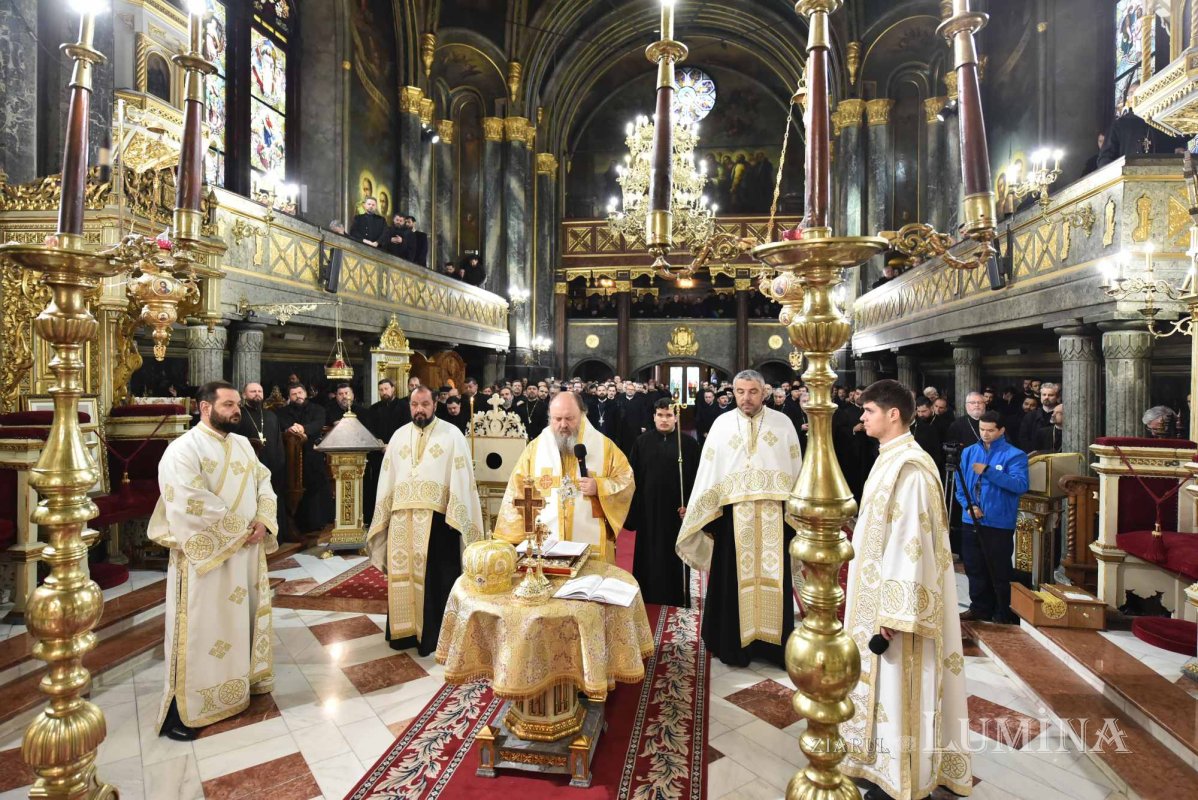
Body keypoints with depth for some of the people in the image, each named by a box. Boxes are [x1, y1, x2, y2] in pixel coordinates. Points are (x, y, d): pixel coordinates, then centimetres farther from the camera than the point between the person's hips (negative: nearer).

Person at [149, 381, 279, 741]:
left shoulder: (242, 443, 9)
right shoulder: (184, 449, -14)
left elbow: (263, 482, 9)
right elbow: (191, 504, -24)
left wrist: (263, 522, -8)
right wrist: (239, 529, -18)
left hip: (247, 551, 7)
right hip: (205, 554, -7)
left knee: (244, 618, 18)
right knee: (201, 629, 1)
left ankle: (241, 682, 37)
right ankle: (182, 711, 15)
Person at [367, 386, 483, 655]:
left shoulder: (452, 434, -2)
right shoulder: (399, 436, 12)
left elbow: (461, 477, -7)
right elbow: (387, 478, 12)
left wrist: (457, 517, -14)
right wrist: (384, 515, 8)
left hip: (437, 517, -4)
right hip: (402, 517, 4)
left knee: (435, 577, 2)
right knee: (403, 573, 10)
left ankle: (434, 633, 15)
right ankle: (405, 629, 24)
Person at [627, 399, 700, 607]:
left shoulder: (688, 443, -2)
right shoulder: (642, 442, 1)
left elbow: (697, 477, -2)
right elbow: (634, 477, 1)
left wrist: (690, 505, -10)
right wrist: (634, 509, -2)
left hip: (676, 510, -1)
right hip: (649, 509, 1)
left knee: (675, 555, 9)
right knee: (650, 555, 9)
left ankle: (676, 597, 23)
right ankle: (649, 596, 23)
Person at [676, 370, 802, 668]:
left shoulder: (783, 423, 3)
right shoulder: (722, 423, 2)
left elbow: (796, 472, 5)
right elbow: (708, 472, 0)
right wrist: (697, 511, -2)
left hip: (773, 516, 1)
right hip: (733, 515, 0)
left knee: (773, 580, 9)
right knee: (734, 580, 7)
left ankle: (774, 642, 23)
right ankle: (735, 642, 20)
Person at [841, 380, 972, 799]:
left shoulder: (909, 467, -23)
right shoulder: (889, 459, 8)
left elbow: (909, 541, -25)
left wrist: (894, 610, -22)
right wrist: (879, 602, 18)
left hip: (897, 595, -10)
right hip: (877, 590, 10)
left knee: (897, 685, 5)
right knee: (882, 679, 19)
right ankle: (883, 762, 34)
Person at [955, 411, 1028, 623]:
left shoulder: (1014, 455, -6)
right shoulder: (969, 452, 9)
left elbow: (1021, 485, -21)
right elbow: (960, 484, 10)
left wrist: (988, 471, -27)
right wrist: (968, 505, -7)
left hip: (999, 524, -5)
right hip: (971, 522, 5)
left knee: (999, 573, 5)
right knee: (975, 569, 14)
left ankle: (1002, 615, 20)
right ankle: (979, 609, 29)